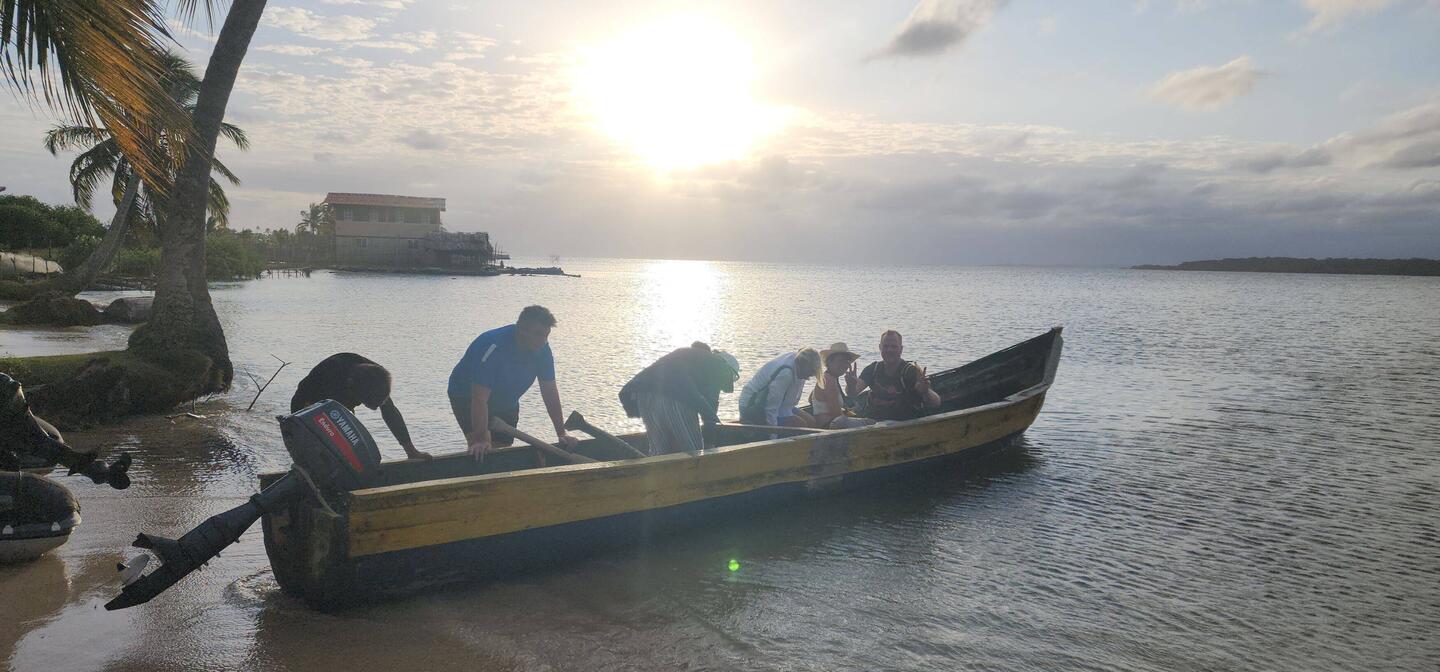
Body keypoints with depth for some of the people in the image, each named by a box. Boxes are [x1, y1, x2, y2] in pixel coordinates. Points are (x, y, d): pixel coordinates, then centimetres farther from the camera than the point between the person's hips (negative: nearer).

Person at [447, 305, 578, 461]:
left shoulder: (542, 349, -17)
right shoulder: (493, 347, -37)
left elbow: (550, 391, -10)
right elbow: (480, 399, -39)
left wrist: (562, 433, -12)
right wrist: (481, 439, -45)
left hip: (506, 401, 6)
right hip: (467, 397, -6)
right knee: (481, 451, -22)